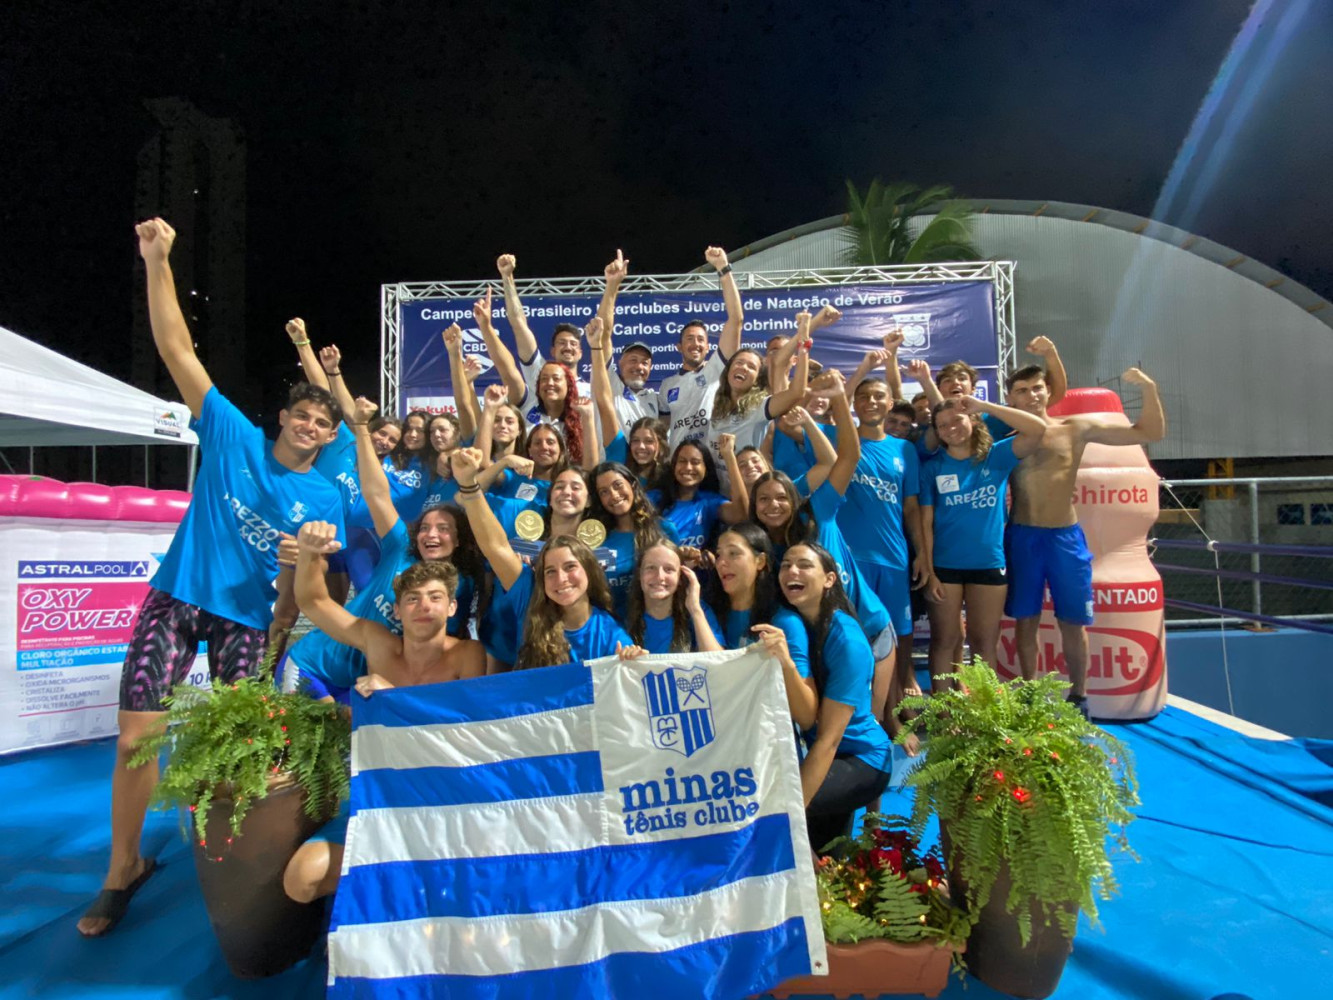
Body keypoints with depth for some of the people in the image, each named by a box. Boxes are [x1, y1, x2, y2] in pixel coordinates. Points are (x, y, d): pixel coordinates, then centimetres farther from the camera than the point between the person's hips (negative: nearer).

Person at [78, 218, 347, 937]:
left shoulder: (325, 499, 0)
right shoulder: (233, 436, -1)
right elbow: (178, 350, -4)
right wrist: (157, 264, -11)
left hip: (248, 618, 0)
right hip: (177, 597, 0)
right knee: (135, 736, -3)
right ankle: (123, 868, 20)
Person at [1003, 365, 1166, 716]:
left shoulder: (1077, 428, 3)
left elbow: (1151, 433, 5)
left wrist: (1149, 389, -7)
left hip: (1066, 536, 1)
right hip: (1022, 537, -1)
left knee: (1073, 621, 9)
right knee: (1026, 619, 9)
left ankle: (1078, 696, 24)